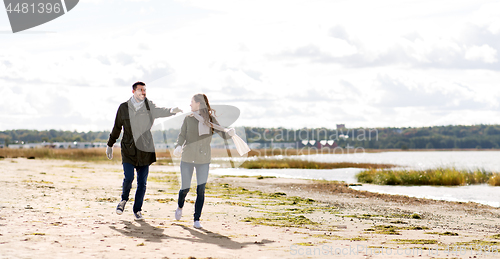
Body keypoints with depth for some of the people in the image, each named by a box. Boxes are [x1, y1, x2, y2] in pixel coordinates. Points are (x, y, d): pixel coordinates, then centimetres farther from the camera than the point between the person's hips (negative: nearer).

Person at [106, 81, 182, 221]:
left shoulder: (150, 107, 1)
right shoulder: (124, 108, 3)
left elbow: (160, 111, -22)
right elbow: (117, 127, 15)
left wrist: (172, 110, -44)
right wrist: (110, 145, 22)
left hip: (145, 149, 1)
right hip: (128, 149, -1)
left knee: (142, 182, 1)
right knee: (128, 178, -12)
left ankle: (137, 210, 15)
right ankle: (124, 200, 18)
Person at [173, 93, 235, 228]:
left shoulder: (210, 119, 1)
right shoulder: (188, 118, 3)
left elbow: (222, 134, -4)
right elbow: (182, 135, -2)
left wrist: (230, 133, -27)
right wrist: (178, 147, -22)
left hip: (204, 159, 0)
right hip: (187, 158, 1)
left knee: (201, 190, -6)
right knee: (185, 188, 6)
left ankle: (197, 220, 2)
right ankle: (180, 207, 38)